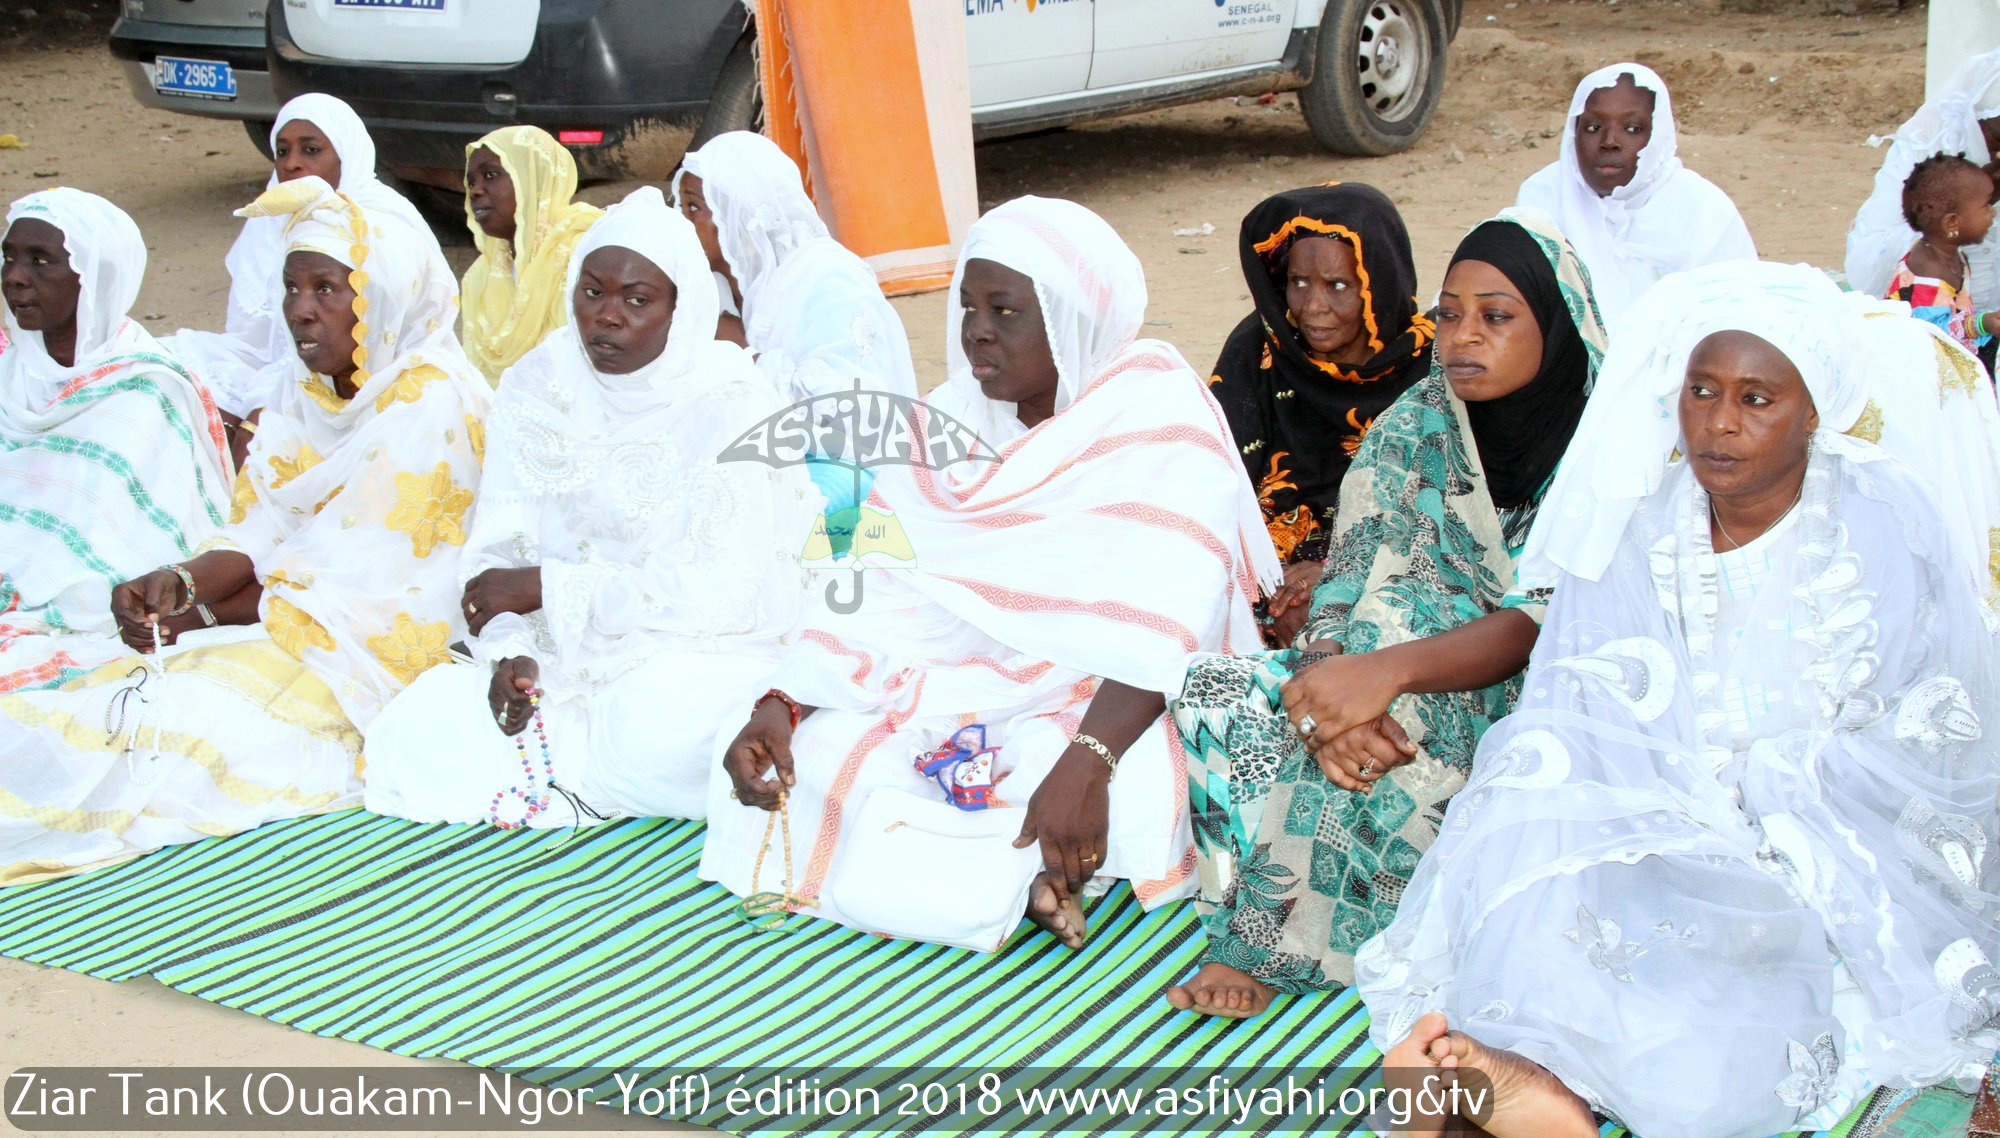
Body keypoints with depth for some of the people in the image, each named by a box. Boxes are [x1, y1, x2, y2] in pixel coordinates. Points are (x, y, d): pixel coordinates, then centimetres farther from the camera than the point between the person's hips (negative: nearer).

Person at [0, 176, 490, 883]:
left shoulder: (429, 400, -14)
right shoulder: (304, 392, 12)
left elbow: (359, 577, -17)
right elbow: (260, 535, 7)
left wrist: (203, 617, -9)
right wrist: (181, 583, -15)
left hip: (382, 646, -8)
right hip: (288, 623, 8)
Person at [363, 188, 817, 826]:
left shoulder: (727, 401, -11)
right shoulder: (537, 388, 4)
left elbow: (727, 589, -17)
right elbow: (497, 551, 2)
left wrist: (547, 586, -15)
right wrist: (508, 650, -20)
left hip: (696, 650, -5)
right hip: (560, 657, 5)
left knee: (659, 730, -37)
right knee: (419, 728, -18)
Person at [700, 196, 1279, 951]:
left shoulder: (1155, 409, -11)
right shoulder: (951, 423, 7)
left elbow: (1163, 620, -23)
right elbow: (871, 588, 0)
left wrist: (1088, 762, -37)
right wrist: (780, 707, -16)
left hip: (1107, 711, -5)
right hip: (951, 703, 6)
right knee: (804, 761, -17)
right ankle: (1020, 877, -18)